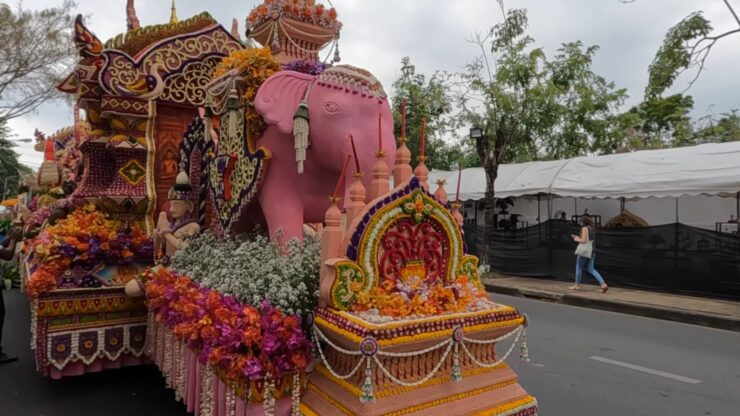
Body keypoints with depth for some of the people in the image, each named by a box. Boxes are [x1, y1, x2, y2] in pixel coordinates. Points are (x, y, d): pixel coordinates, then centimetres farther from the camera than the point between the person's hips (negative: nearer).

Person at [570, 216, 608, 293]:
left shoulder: (584, 228, -13)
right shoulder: (592, 229, 15)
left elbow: (583, 241, -19)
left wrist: (576, 239, 0)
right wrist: (578, 238, 23)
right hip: (591, 251, 8)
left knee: (578, 267, 8)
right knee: (591, 269, 8)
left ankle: (577, 285, 19)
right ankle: (603, 284, -7)